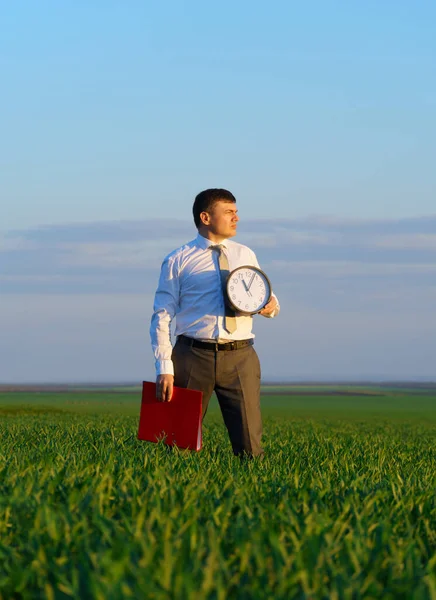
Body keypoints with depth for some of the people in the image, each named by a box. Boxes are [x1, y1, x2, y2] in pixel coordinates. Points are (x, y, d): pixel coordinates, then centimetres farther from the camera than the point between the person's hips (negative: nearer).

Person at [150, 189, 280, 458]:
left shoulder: (246, 255, 17)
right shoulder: (178, 261, 4)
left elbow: (267, 297, 25)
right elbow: (162, 316, 0)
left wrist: (271, 306, -2)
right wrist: (164, 368, -10)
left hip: (240, 357, 2)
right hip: (193, 356, -2)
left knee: (250, 447, -3)